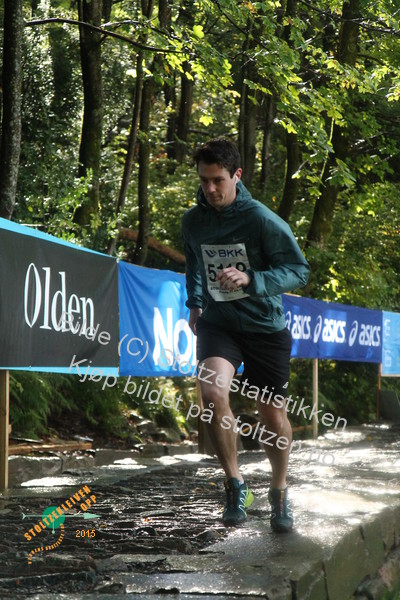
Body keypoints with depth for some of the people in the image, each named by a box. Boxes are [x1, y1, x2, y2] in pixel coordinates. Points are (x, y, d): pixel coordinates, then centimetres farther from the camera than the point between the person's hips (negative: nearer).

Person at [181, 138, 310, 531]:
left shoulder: (262, 219, -14)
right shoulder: (192, 221, 0)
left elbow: (298, 270, -15)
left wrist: (249, 279, -28)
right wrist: (194, 303, 14)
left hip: (265, 326, -2)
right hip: (217, 324, 2)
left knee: (272, 414, 4)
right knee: (212, 391, -26)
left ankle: (279, 492, 30)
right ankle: (234, 483, -8)